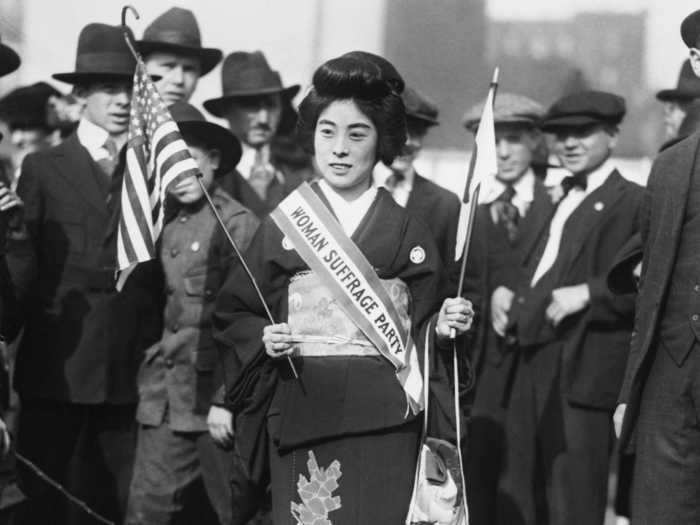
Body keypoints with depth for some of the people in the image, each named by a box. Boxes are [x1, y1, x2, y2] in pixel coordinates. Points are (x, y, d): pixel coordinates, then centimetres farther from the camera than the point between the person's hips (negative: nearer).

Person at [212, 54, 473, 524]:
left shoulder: (408, 235, 7)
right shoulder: (284, 224, 6)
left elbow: (419, 338, 12)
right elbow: (233, 315, 10)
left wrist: (440, 327, -8)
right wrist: (263, 338, -8)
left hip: (385, 419, 0)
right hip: (303, 417, 0)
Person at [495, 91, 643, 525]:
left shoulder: (632, 202, -7)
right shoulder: (563, 201, 21)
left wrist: (588, 293, -21)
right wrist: (508, 295, 11)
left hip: (583, 370, -9)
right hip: (536, 366, 9)